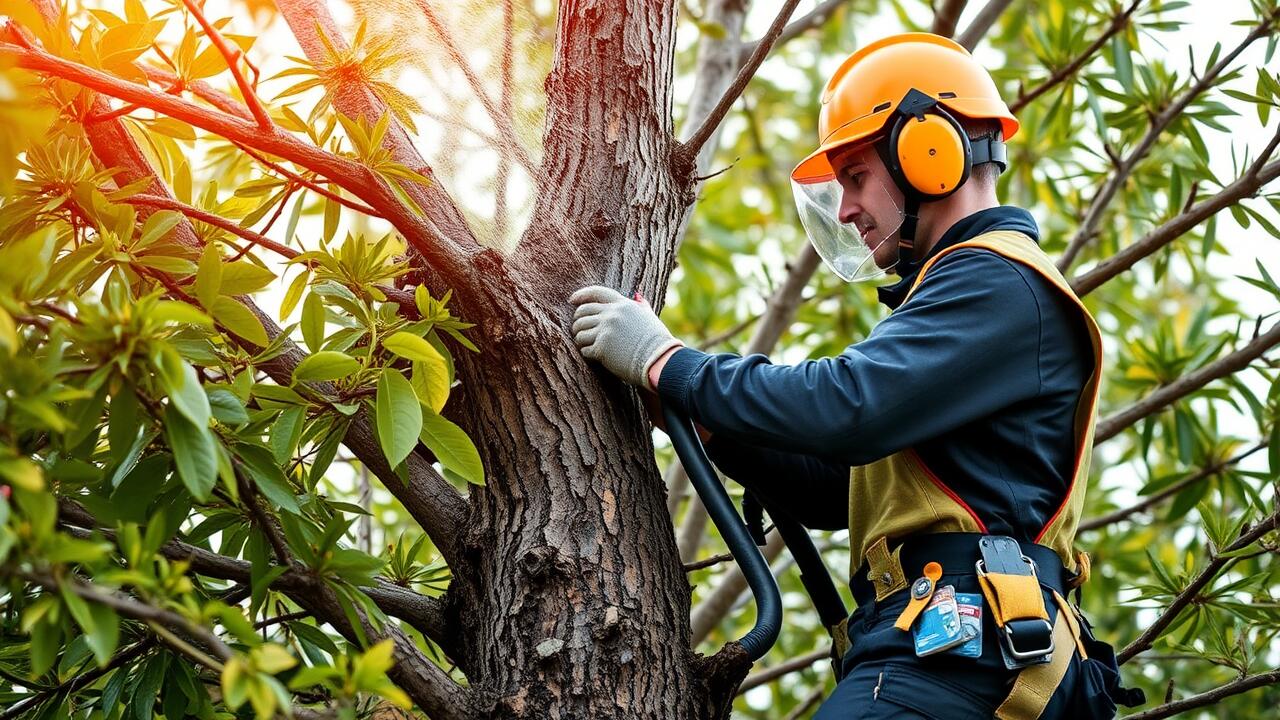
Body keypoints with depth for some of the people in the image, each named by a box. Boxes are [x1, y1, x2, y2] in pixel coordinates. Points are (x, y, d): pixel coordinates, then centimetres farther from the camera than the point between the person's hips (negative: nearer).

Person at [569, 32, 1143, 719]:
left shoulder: (999, 282, -5)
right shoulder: (966, 294, 28)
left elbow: (848, 406, -20)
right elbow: (839, 490, 24)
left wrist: (666, 362, -9)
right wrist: (704, 419, 12)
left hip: (954, 647, -10)